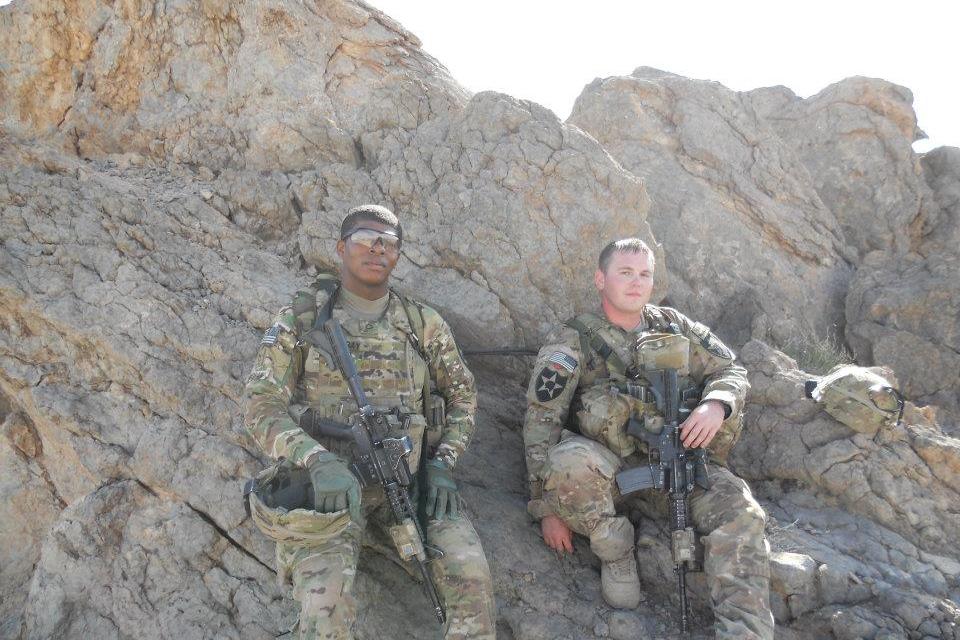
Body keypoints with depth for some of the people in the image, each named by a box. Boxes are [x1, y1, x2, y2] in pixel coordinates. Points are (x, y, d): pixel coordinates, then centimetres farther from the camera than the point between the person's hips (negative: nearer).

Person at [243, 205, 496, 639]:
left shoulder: (422, 322, 10)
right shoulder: (301, 318, 2)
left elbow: (461, 393, 17)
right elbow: (262, 408, -4)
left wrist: (443, 464, 1)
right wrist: (318, 461, -21)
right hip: (329, 485, -2)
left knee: (470, 572, -20)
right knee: (326, 603, -26)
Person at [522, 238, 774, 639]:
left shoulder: (675, 327, 12)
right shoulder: (571, 341, -2)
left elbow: (731, 369, 15)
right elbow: (541, 420, -7)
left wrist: (716, 404, -12)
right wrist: (548, 507, -14)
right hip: (609, 469, -2)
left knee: (739, 511, -25)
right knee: (569, 459, -36)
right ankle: (616, 554, -10)